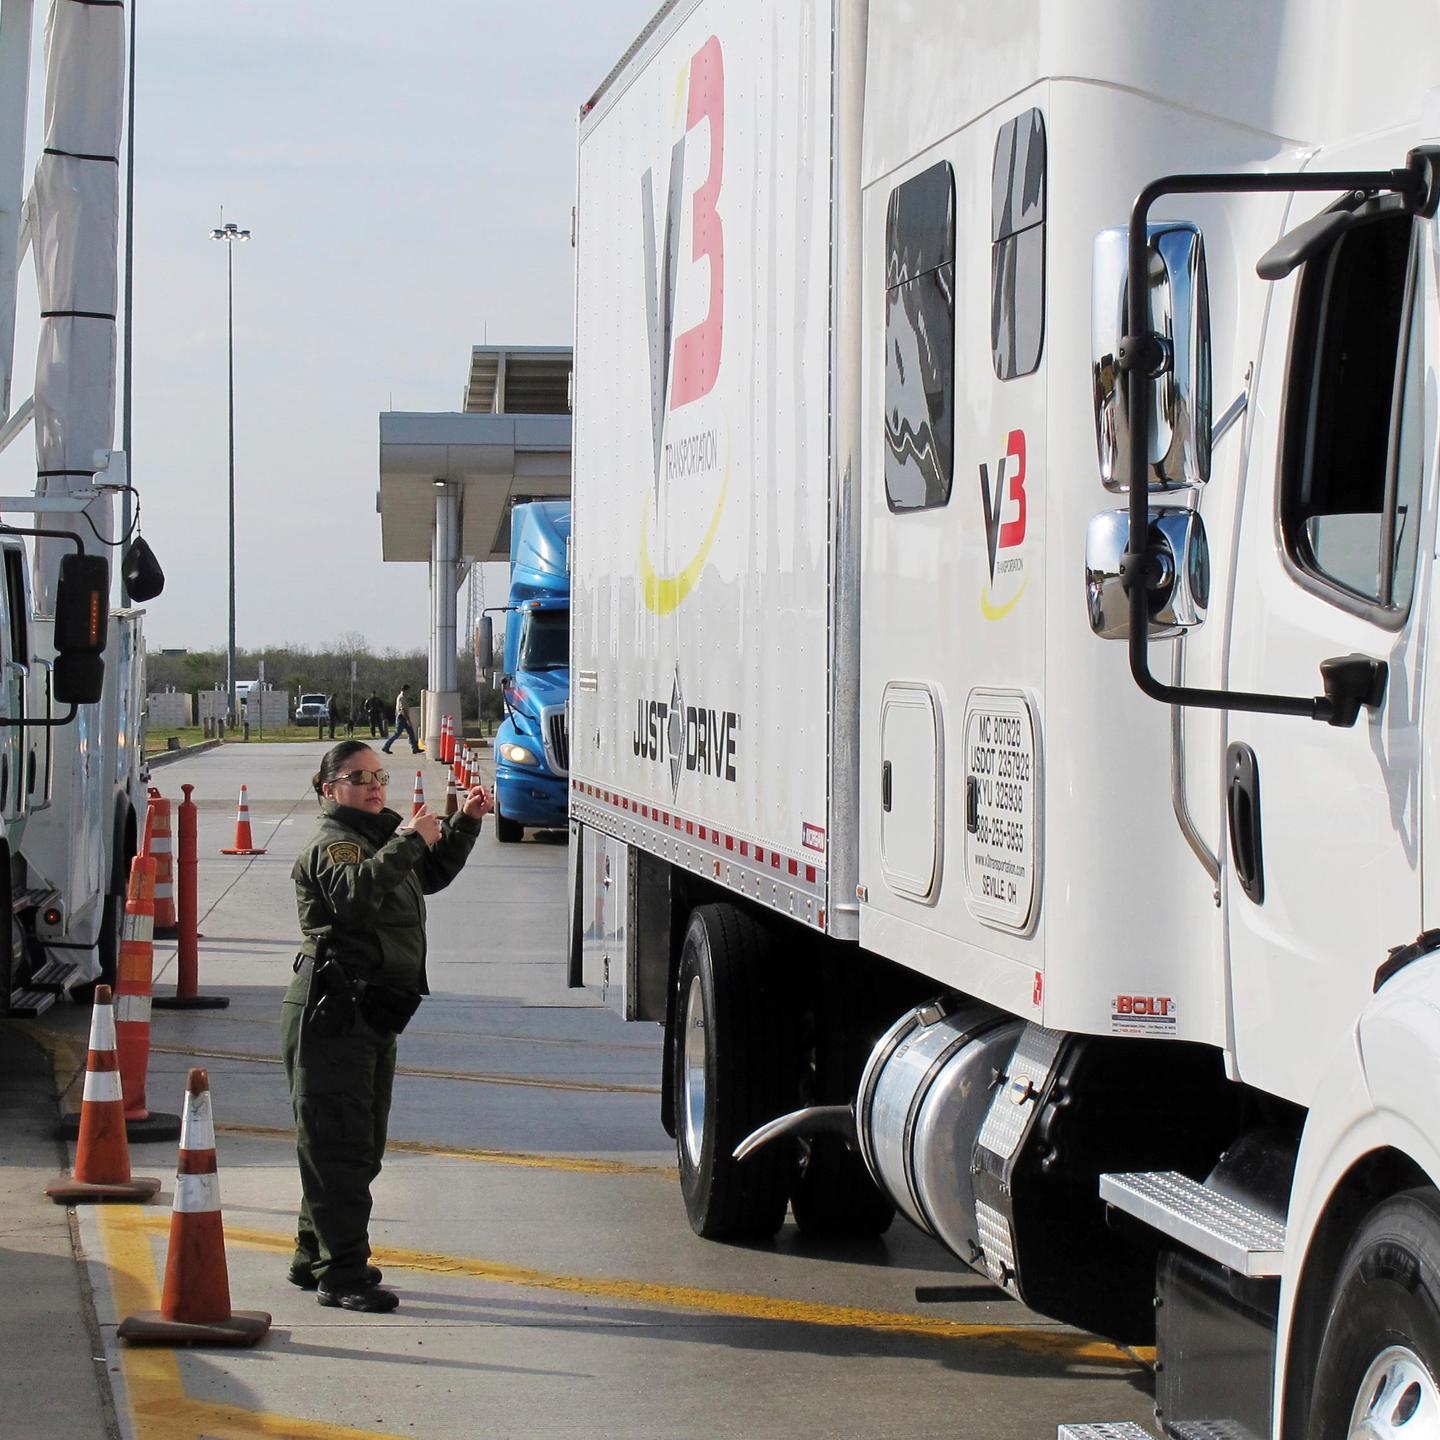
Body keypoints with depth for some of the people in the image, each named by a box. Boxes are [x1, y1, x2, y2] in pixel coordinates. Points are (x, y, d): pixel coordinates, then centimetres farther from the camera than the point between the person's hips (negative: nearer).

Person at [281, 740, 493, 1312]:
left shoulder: (379, 836, 18)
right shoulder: (331, 844, -12)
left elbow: (431, 874, 32)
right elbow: (354, 892, -33)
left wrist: (464, 823, 19)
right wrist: (408, 842, -35)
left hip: (373, 1013, 10)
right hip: (332, 1014, -10)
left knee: (359, 1144, 16)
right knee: (339, 1143, -8)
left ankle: (314, 1257, 27)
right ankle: (341, 1274, -6)